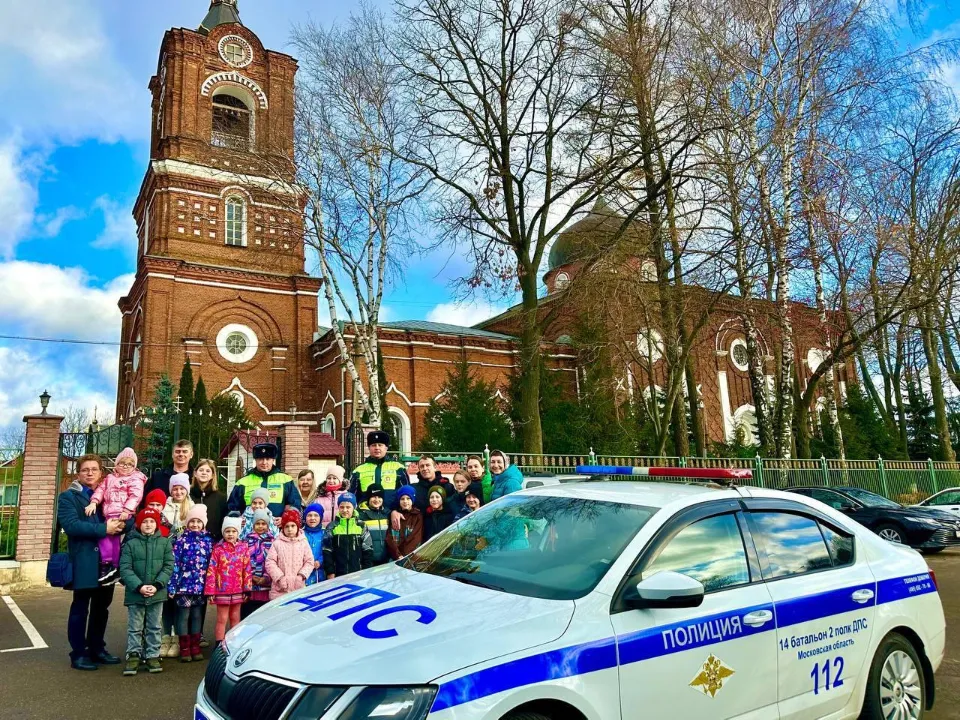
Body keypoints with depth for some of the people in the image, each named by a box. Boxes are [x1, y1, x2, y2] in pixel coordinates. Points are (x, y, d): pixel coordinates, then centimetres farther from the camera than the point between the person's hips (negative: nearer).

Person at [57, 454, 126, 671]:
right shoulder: (68, 497, -2)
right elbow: (71, 525, -17)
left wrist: (121, 523, -16)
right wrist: (104, 529, -21)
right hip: (84, 561, -5)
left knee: (102, 607, 14)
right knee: (80, 608, 4)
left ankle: (97, 649, 26)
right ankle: (78, 654, 14)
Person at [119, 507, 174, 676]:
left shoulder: (164, 542, 1)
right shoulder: (130, 543, -3)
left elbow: (168, 566, -2)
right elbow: (125, 568, -7)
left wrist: (157, 585, -14)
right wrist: (139, 586, -17)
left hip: (157, 593, 1)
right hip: (135, 593, -1)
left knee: (154, 627, 11)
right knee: (135, 628, 7)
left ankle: (153, 655, 20)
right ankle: (133, 655, 19)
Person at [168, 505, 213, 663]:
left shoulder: (208, 540, 5)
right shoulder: (181, 539, -6)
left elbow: (211, 563, 8)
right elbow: (174, 563, -9)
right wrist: (172, 586, -14)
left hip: (201, 585, 3)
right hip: (184, 584, -3)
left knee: (197, 616, 11)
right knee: (184, 616, 4)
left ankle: (196, 647, 21)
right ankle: (184, 649, 15)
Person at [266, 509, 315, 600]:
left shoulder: (304, 543, 4)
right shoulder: (277, 543, 0)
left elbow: (309, 562, 4)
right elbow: (270, 563, -4)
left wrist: (301, 575, -9)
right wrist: (279, 577, -12)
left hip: (299, 588, 1)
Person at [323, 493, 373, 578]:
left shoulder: (361, 526, 3)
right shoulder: (332, 527, 1)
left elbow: (368, 551, 4)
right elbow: (327, 552, 1)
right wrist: (330, 573, -4)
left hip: (358, 573, 1)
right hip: (338, 575, 0)